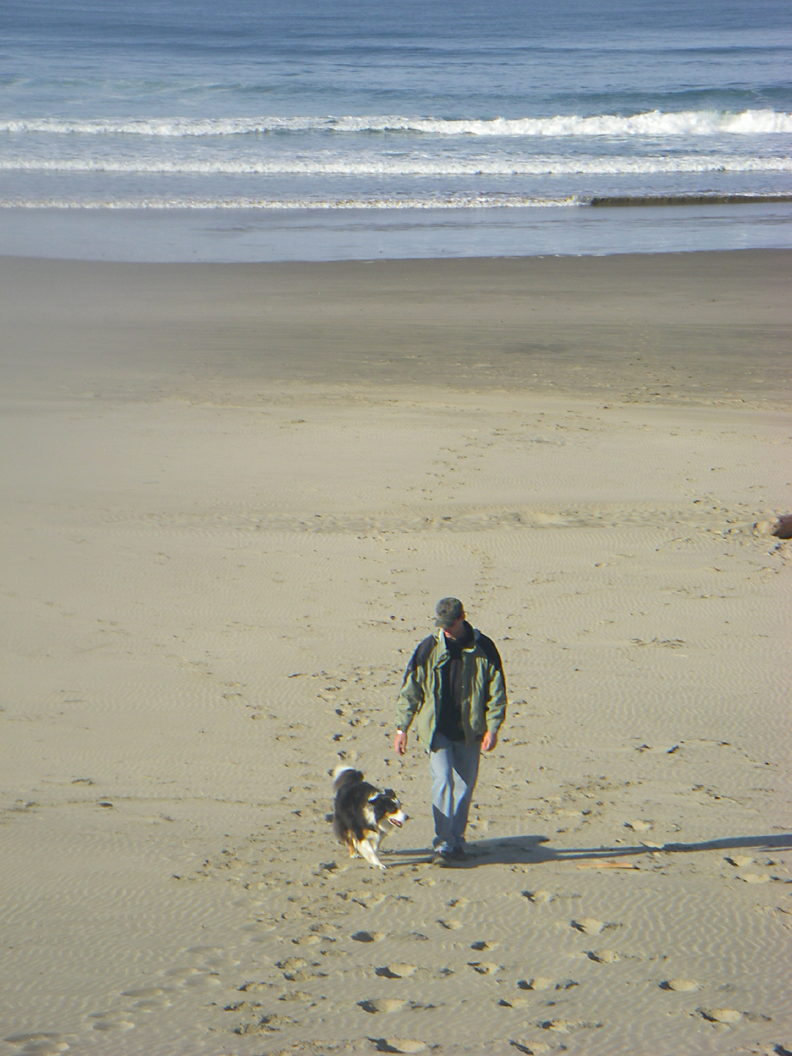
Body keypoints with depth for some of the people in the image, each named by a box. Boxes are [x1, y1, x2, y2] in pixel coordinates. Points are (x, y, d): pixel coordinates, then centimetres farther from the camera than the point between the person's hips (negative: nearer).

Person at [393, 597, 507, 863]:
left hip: (470, 731, 1)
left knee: (465, 786, 7)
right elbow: (410, 690, 4)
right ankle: (443, 843, -10)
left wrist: (492, 728, -5)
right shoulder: (428, 649, -2)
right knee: (443, 780, -14)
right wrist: (401, 728, 1)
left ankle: (457, 840, 23)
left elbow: (496, 690, 3)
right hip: (437, 729, -1)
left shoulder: (483, 648, -2)